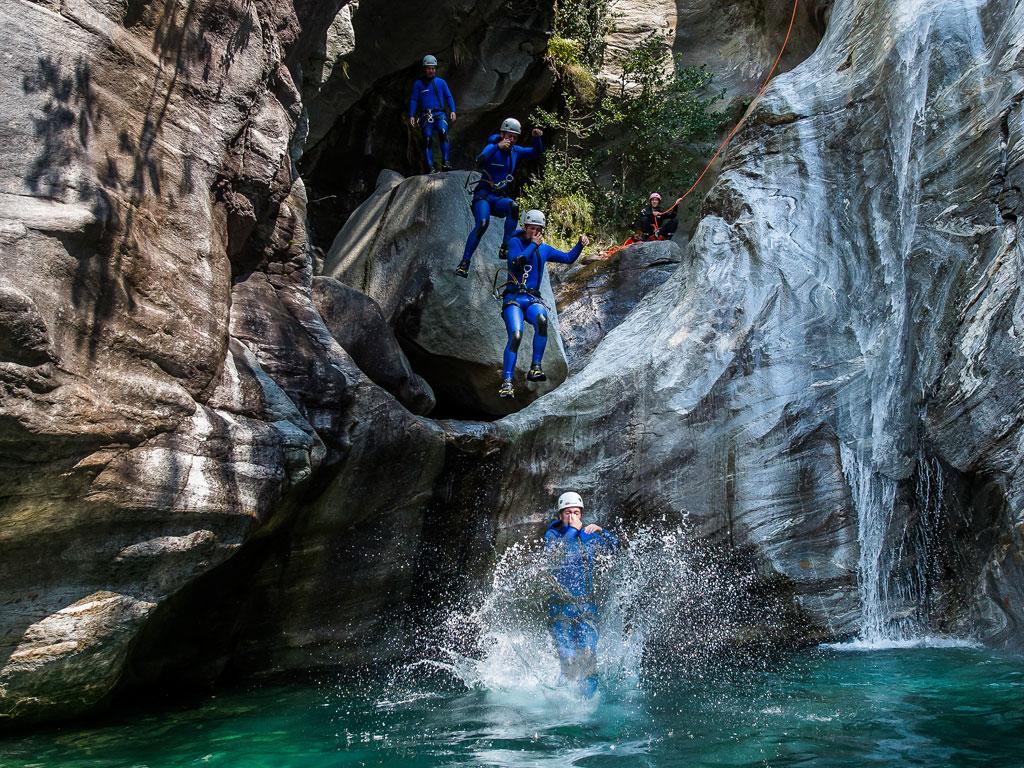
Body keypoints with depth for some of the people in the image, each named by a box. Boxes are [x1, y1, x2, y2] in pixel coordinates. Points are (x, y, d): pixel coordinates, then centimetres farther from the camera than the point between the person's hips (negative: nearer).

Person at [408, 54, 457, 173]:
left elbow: (449, 97, 10)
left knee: (443, 133, -26)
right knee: (427, 140, -8)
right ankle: (430, 168, -6)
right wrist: (411, 116, -5)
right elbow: (413, 100, 6)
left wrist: (452, 111, -4)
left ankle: (446, 163, -28)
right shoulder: (418, 84, 8)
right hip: (425, 116, 0)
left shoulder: (441, 82, 12)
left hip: (439, 114, 0)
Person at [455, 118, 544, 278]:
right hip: (484, 195, -4)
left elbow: (537, 152, 13)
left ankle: (505, 248, -31)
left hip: (500, 198, 4)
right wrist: (498, 147, -33)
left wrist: (537, 138, -7)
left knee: (513, 206, -31)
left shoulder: (515, 151, 11)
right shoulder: (492, 147, -4)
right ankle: (464, 264, -24)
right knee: (482, 224, -29)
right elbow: (480, 161, -24)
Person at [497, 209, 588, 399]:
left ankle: (535, 368, -29)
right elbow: (516, 261, -15)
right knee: (516, 336, -25)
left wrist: (580, 244, 4)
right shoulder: (515, 242, 4)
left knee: (542, 320, -33)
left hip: (533, 299, 3)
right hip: (513, 298, -3)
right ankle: (507, 383, -22)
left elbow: (568, 258, 21)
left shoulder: (544, 249, 17)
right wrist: (533, 245, -8)